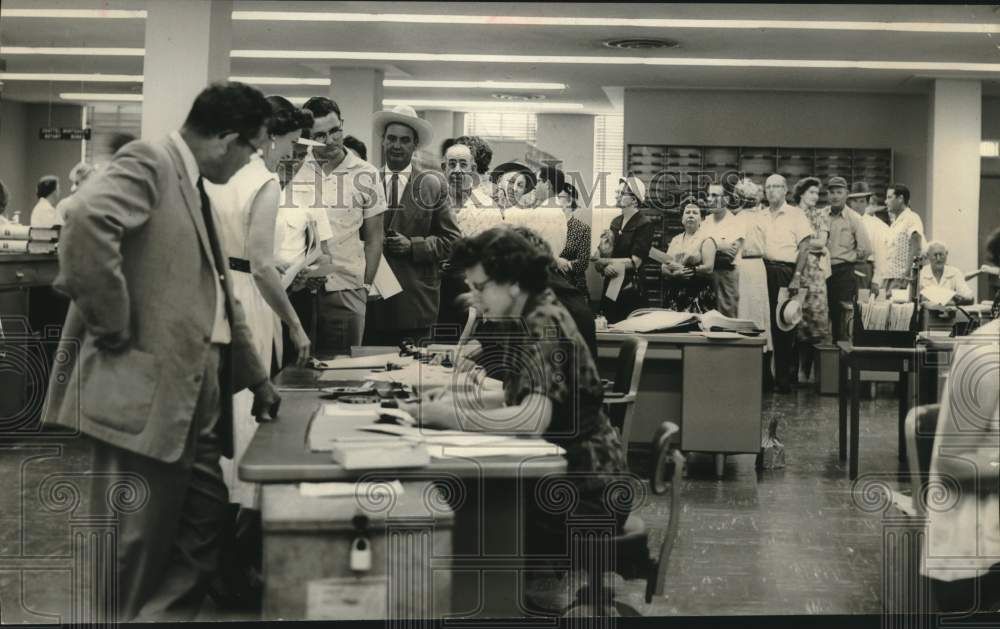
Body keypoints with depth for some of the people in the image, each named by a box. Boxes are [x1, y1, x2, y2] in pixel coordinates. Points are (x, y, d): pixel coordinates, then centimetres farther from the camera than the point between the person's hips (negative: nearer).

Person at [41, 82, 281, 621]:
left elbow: (217, 296, 26)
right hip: (143, 386, -10)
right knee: (133, 542, -2)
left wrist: (255, 375, 27)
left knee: (204, 520, 15)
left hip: (191, 390, 10)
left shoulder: (194, 187, 20)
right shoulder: (149, 161, -9)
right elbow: (87, 221, -30)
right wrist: (113, 328, -21)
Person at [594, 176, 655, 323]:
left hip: (630, 290, -6)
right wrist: (606, 267, -15)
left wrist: (603, 261, -8)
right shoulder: (615, 222, 12)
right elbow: (606, 253, 8)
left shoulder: (644, 224, -9)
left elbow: (635, 261, -15)